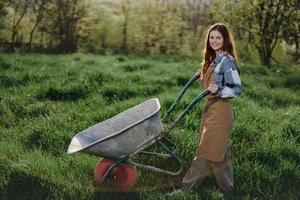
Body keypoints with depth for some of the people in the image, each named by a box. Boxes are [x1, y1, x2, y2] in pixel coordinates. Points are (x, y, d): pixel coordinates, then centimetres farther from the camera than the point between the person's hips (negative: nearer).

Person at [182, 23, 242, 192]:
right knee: (219, 150, 17)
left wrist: (218, 91, -31)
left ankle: (190, 184, 10)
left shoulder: (227, 60, -16)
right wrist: (202, 76, 11)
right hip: (211, 108, 10)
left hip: (219, 111, -10)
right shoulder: (214, 59, 11)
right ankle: (226, 185, 29)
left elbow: (237, 89, -19)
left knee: (208, 150, 1)